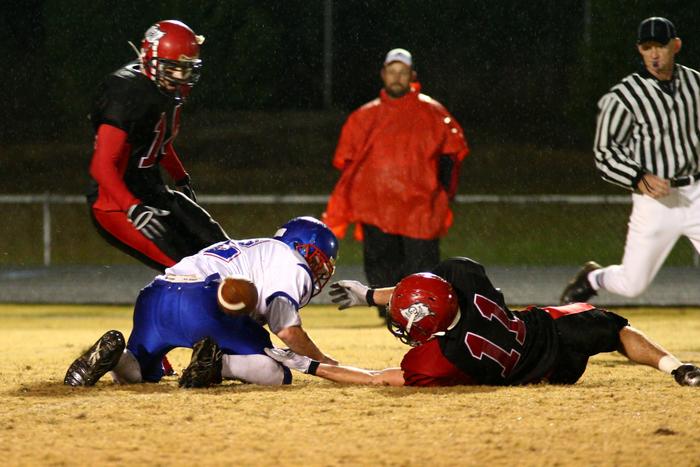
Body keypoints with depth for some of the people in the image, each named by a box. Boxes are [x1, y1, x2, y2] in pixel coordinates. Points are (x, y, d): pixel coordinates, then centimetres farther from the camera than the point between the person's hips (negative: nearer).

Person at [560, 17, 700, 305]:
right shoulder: (625, 95, -11)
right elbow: (605, 153, -9)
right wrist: (640, 178, -24)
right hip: (655, 202, -3)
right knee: (632, 285, 4)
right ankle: (592, 278, 37)